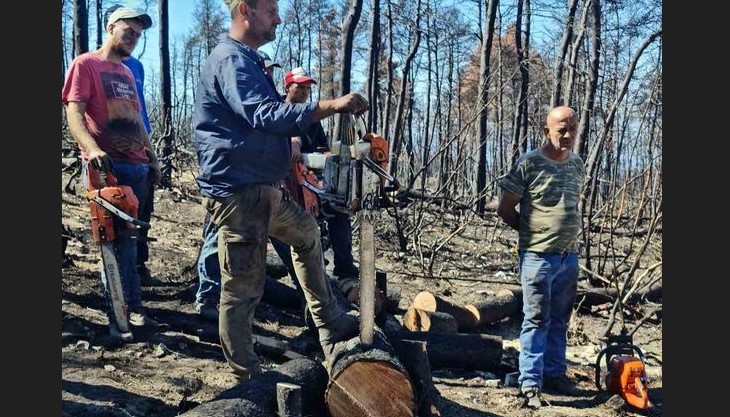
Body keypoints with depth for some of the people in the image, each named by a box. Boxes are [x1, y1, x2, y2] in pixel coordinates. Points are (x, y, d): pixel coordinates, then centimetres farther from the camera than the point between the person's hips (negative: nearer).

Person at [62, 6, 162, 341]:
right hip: (105, 166, -7)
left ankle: (125, 309, 15)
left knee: (126, 240, 9)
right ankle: (128, 309, 2)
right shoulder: (84, 65, -1)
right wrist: (92, 149, -28)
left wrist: (152, 157, 22)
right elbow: (74, 114, -12)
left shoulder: (127, 73, 23)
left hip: (136, 166, 7)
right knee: (118, 240, -5)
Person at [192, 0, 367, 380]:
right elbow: (263, 116, -29)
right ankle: (247, 377, 10)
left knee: (307, 233, 26)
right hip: (237, 192, -11)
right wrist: (330, 106, -31)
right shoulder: (230, 59, -16)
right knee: (242, 289, -3)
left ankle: (329, 322, 34)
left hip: (263, 189, 11)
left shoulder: (247, 60, 17)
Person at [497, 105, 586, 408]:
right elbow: (505, 210, -5)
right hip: (538, 257, -6)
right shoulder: (528, 164, -10)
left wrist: (566, 234, 12)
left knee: (559, 320, 14)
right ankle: (530, 383, 4)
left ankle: (555, 374, 27)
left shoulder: (577, 164, 8)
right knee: (537, 320, -3)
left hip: (570, 256, 6)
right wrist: (534, 234, 1)